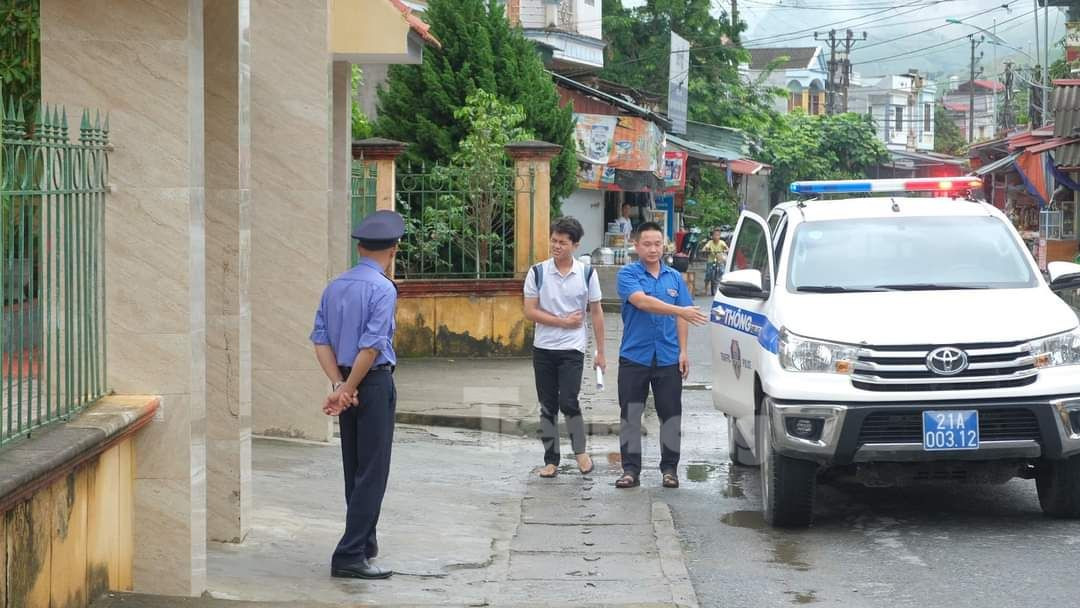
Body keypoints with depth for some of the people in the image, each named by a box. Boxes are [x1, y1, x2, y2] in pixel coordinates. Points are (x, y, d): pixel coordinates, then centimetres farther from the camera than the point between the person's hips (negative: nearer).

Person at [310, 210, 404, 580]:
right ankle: (350, 556, -10)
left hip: (348, 382, 8)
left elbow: (321, 340, 3)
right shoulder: (383, 289, -14)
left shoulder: (335, 287, 9)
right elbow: (372, 345, -20)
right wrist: (349, 389, -13)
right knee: (372, 472, -5)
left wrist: (339, 385, -4)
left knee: (354, 468, 17)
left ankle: (365, 543, 29)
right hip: (374, 383, -8)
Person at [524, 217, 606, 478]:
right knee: (548, 407, 6)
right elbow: (530, 312, -4)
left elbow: (596, 313, 4)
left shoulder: (587, 274, -1)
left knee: (568, 402, -15)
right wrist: (563, 321, -10)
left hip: (573, 348, -2)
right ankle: (551, 460, 15)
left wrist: (600, 352, 3)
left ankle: (580, 450, 6)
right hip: (543, 348, 2)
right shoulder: (537, 273, -2)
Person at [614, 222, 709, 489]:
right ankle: (630, 469, 8)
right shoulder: (628, 274, -3)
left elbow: (681, 318, 10)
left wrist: (683, 351, 1)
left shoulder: (674, 277, 10)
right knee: (630, 415, 1)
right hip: (634, 356, -3)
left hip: (668, 358, 3)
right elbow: (641, 301, -20)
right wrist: (679, 311, -28)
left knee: (670, 415, 5)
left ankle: (670, 468, 14)